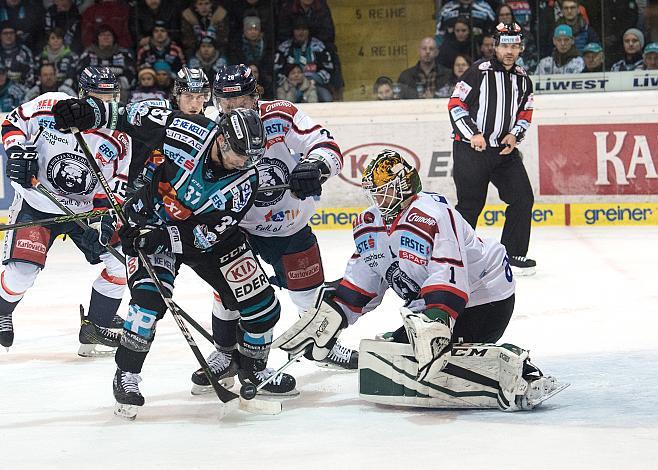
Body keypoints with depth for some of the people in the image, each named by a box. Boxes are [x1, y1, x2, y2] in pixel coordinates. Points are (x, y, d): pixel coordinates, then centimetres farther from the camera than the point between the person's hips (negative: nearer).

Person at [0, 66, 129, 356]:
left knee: (121, 261, -9)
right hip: (36, 204, -3)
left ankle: (95, 327, 7)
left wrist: (103, 220, -22)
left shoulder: (118, 140, -9)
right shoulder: (49, 107, -16)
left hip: (86, 209, 3)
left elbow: (114, 188, -7)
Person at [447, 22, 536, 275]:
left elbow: (525, 114, 18)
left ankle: (513, 252, 12)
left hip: (504, 150, 6)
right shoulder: (479, 71, -9)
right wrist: (473, 134, -16)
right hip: (471, 149, -6)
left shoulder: (522, 79, 10)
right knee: (470, 204, -5)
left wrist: (514, 134, -1)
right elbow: (455, 105, -10)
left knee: (523, 199, 0)